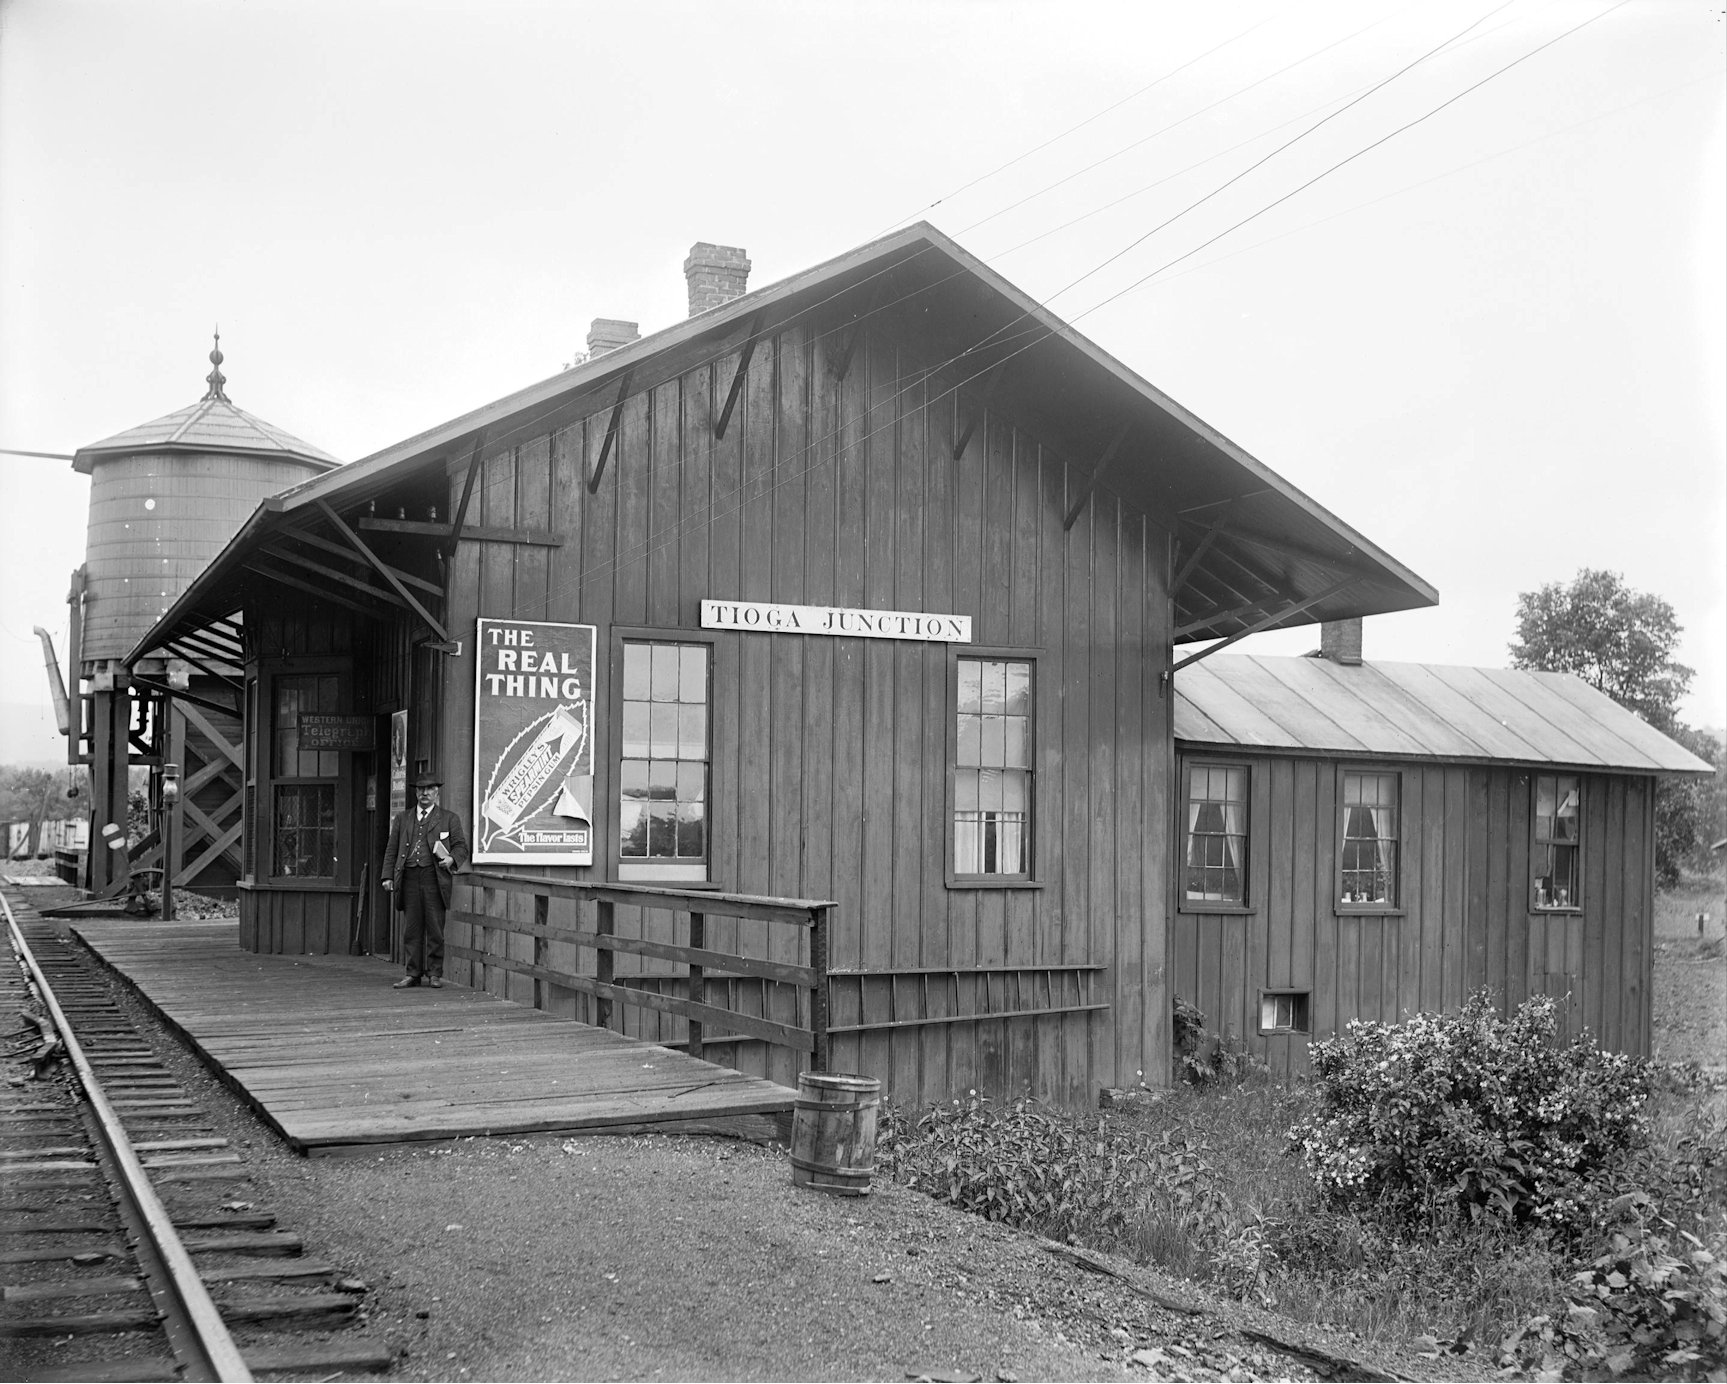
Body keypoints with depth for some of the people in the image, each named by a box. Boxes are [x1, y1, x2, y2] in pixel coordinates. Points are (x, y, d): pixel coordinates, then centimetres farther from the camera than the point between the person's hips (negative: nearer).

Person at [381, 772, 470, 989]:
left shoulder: (449, 818, 12)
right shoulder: (402, 818, 18)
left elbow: (461, 846, 9)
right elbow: (392, 849, 16)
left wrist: (452, 859, -12)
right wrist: (388, 876, 6)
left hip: (435, 878, -2)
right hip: (409, 879, 2)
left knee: (435, 928, -2)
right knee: (411, 929, 3)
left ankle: (435, 974, 5)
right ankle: (413, 974, 8)